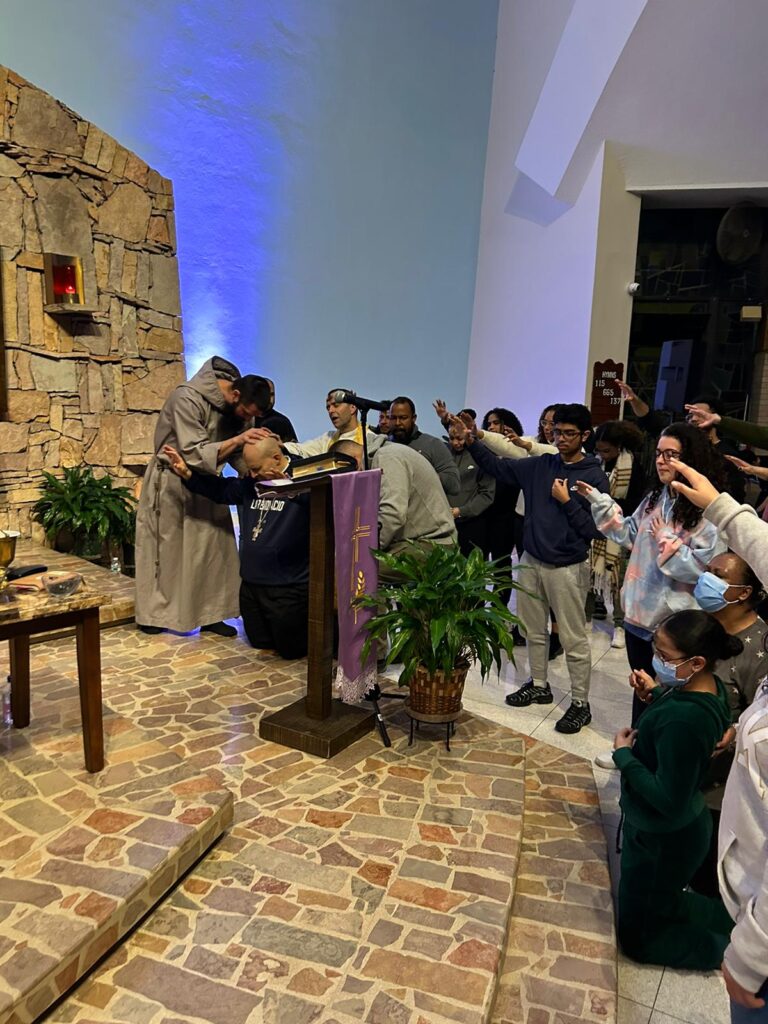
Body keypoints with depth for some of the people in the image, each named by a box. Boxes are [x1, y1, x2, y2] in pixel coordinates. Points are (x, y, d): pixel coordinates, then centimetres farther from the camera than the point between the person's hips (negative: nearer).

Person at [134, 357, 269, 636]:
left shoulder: (234, 406, -6)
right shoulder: (187, 399, -28)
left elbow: (233, 452, 1)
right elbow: (195, 454, -31)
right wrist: (237, 440, -39)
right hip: (171, 482, -6)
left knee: (212, 548, 2)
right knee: (166, 549, 5)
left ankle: (209, 615, 10)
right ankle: (152, 614, 21)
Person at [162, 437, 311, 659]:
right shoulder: (251, 483, 11)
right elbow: (220, 489, 20)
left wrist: (291, 489, -48)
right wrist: (187, 473, 7)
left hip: (288, 588, -8)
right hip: (251, 584, 8)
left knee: (291, 649, 3)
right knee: (260, 643, 19)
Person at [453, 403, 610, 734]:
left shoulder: (595, 476, -9)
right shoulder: (540, 465, 4)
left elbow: (594, 529, -13)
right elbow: (497, 467, 5)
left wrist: (566, 501, -18)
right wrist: (471, 441, -7)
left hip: (567, 568, -5)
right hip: (531, 561, 6)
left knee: (573, 639, 4)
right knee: (534, 630, 18)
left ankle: (581, 703, 17)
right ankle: (539, 685, 36)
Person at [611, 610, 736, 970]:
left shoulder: (683, 720, -37)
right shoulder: (708, 687, -10)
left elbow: (668, 800, -31)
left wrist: (623, 755, -20)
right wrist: (654, 694, -7)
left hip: (664, 839, -9)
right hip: (682, 826, 9)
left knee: (638, 938, 16)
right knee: (662, 901, 34)